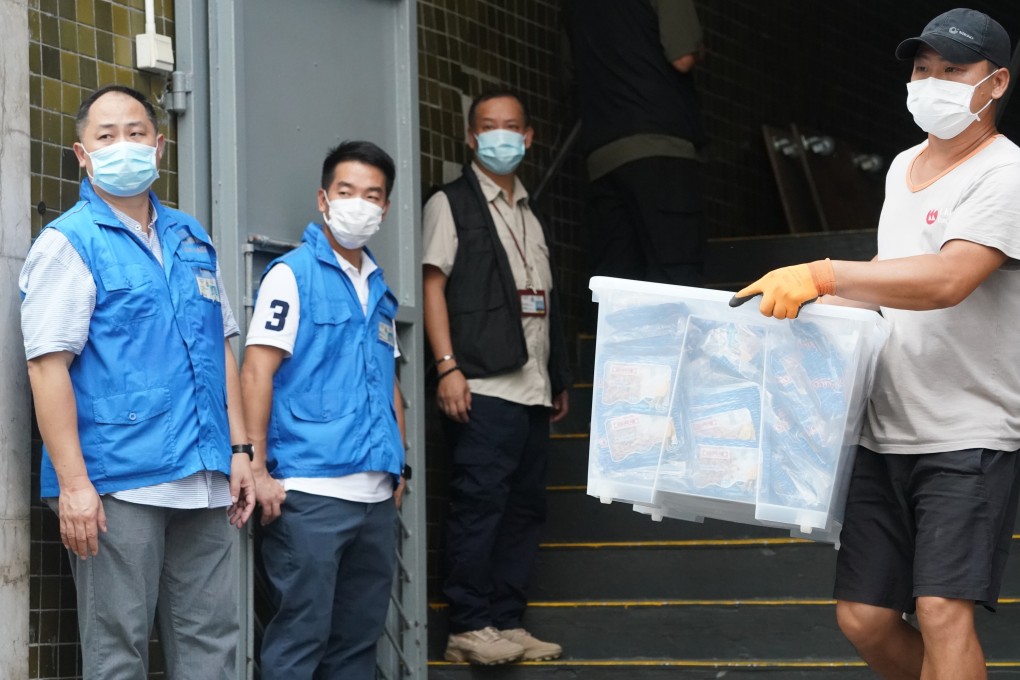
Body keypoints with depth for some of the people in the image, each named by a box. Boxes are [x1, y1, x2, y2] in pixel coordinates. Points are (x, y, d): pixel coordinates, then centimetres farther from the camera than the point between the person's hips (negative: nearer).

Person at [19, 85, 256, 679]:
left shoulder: (193, 240, 16)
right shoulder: (68, 244, -4)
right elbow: (47, 365, -12)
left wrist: (240, 450, 12)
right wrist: (73, 483, -18)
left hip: (202, 484, 6)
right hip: (117, 485, -6)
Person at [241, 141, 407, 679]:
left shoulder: (379, 290, 18)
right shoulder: (292, 275, -3)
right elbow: (256, 374, -9)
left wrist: (397, 469, 19)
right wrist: (258, 472, -15)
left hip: (375, 494, 7)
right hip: (310, 492, -7)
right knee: (301, 635, -7)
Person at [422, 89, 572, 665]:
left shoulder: (531, 216, 22)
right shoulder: (452, 204, 2)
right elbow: (433, 284, -6)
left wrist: (560, 379, 20)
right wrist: (448, 366, -15)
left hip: (533, 390, 7)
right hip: (482, 386, -7)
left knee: (525, 508, 6)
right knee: (479, 504, -9)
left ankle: (507, 623, 10)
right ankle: (470, 628, -7)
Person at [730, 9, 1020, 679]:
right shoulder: (903, 168, 15)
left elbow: (946, 280, -26)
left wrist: (822, 275, -30)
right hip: (886, 435, 8)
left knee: (942, 611, -18)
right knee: (865, 617, 6)